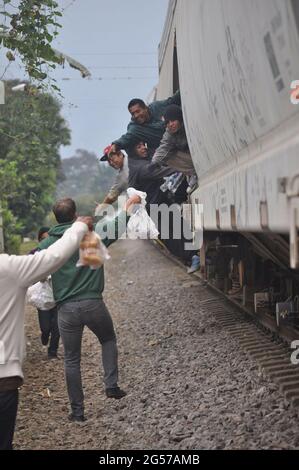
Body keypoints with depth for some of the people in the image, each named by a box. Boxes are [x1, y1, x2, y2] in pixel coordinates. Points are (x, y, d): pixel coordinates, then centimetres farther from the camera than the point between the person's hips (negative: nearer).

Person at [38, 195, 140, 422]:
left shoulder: (49, 243, 2)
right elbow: (118, 227, 6)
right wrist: (128, 205, 20)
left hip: (66, 309, 1)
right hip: (93, 303, -1)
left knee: (72, 360, 11)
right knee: (108, 340, 26)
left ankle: (77, 410, 15)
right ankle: (111, 385, 15)